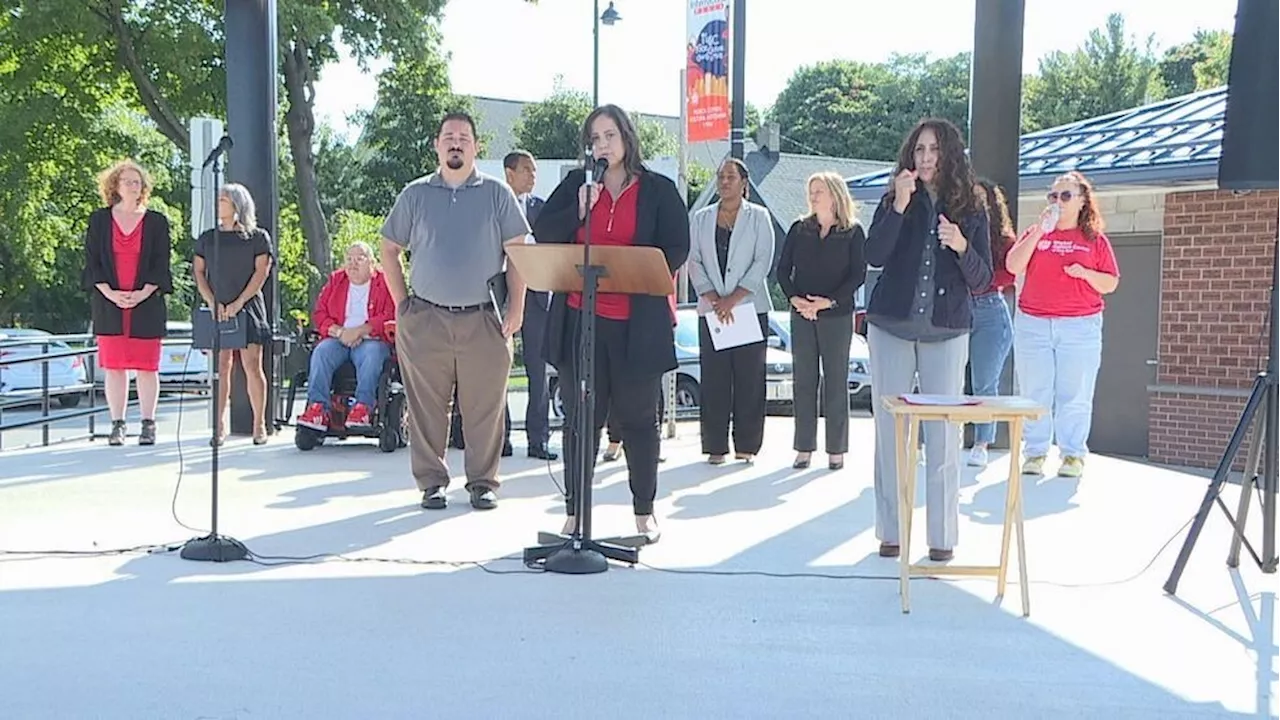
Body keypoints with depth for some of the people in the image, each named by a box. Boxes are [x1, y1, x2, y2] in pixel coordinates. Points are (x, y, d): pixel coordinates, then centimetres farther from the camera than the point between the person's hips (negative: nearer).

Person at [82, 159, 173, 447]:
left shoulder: (156, 221, 7)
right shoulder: (99, 220, 9)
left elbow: (161, 264, 2)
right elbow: (92, 261, 4)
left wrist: (143, 293, -12)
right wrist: (109, 293, -10)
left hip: (147, 303, -1)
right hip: (108, 303, 1)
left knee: (146, 366, -1)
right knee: (113, 366, 2)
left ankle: (148, 424, 5)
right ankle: (117, 425, 9)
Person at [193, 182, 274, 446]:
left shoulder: (257, 237, 4)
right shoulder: (207, 238, 13)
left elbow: (261, 272, -3)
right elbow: (199, 272, 11)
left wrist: (238, 303, -11)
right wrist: (212, 302, -5)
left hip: (248, 307, -3)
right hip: (216, 310, 3)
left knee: (252, 365, -5)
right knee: (221, 365, 0)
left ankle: (259, 425, -1)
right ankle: (220, 425, 3)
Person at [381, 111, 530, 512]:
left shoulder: (496, 193, 6)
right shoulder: (415, 195, 10)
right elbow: (389, 250, 15)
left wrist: (516, 308, -3)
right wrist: (401, 302, 6)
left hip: (485, 320, -1)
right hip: (425, 320, 1)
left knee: (485, 406, 2)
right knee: (426, 406, 4)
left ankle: (482, 482, 12)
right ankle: (431, 482, 14)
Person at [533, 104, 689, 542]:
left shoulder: (659, 190, 3)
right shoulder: (575, 185, 11)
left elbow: (676, 250, -4)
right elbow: (542, 234, 4)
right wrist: (579, 211, -12)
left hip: (638, 322, -2)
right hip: (580, 320, 2)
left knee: (638, 417, 7)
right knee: (580, 417, 6)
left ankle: (644, 511, 19)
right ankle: (575, 511, 14)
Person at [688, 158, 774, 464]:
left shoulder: (759, 217, 5)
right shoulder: (701, 218, 12)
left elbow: (763, 262, -3)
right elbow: (694, 262, 5)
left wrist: (733, 298, -12)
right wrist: (714, 300, -8)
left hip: (750, 308, -2)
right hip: (711, 310, 2)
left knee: (749, 378, -1)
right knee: (713, 379, 0)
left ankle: (746, 445, 4)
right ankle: (715, 446, 4)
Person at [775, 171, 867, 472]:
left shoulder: (853, 232, 0)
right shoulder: (799, 229, 9)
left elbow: (858, 274, -7)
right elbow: (783, 268, 6)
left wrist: (829, 301, -17)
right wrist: (794, 298, -11)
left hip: (838, 314, -3)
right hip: (801, 314, 3)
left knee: (836, 381, 1)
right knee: (804, 380, 4)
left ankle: (836, 449, 6)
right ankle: (804, 447, 9)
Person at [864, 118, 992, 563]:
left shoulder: (971, 211, 5)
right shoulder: (893, 202, 4)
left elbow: (981, 279, 2)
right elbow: (873, 256, -10)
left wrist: (961, 247, -18)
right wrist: (899, 207, -21)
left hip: (947, 332, -1)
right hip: (891, 329, 1)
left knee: (943, 435, -1)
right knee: (890, 430, 4)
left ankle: (943, 536, 6)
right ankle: (890, 531, 12)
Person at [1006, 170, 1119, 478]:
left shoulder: (1095, 240, 9)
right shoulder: (1034, 234, 12)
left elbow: (1111, 284, 8)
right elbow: (1013, 266, -5)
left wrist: (1085, 273, -11)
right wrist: (1039, 231, -10)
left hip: (1080, 327, -1)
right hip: (1032, 325, 1)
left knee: (1074, 395, -2)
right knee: (1034, 393, 2)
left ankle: (1073, 455, 5)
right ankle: (1035, 453, 9)